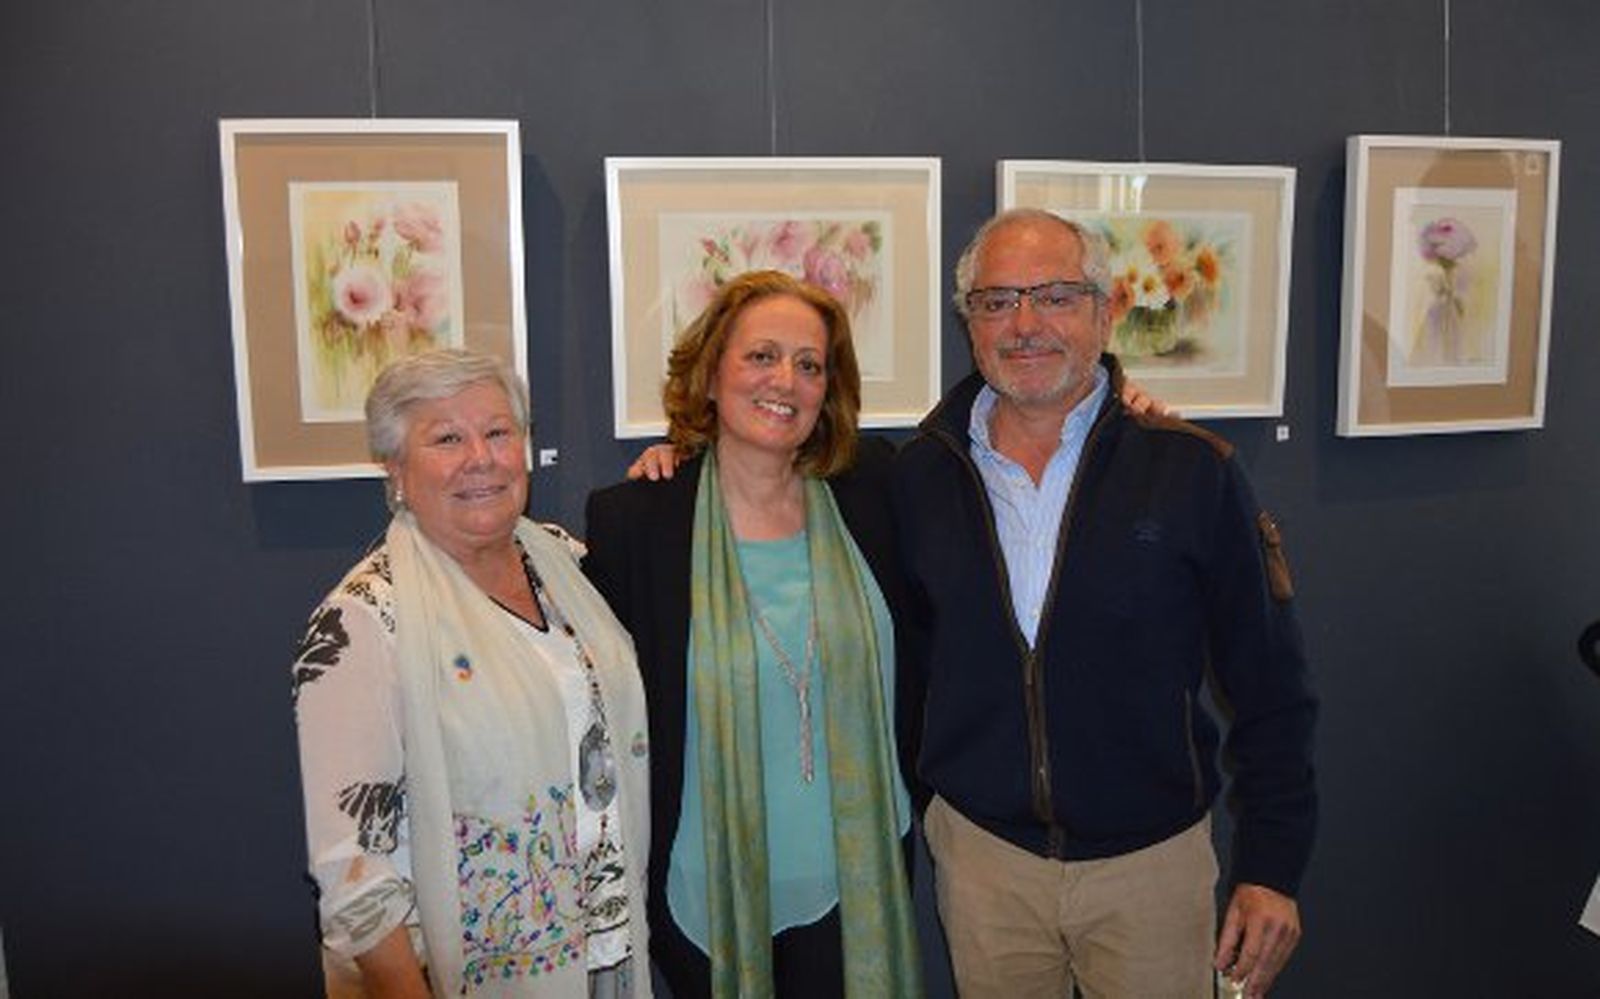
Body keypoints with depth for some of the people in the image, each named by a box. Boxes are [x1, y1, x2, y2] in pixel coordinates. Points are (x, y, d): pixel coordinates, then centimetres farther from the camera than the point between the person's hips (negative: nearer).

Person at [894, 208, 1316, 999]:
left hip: (1153, 861, -1)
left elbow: (1270, 690, -6)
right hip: (980, 852, 2)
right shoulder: (920, 474, -5)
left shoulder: (1190, 470, -11)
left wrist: (1272, 866, -5)